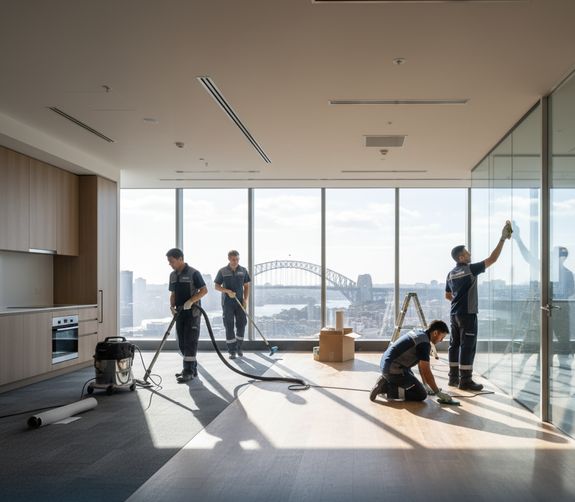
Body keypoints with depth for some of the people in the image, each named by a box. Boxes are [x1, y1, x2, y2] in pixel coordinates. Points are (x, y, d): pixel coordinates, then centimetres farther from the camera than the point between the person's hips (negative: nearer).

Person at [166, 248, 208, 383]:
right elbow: (173, 294, 17)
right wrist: (172, 306, -2)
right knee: (182, 343, 10)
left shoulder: (193, 273, -10)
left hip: (192, 312, -7)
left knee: (190, 342, -7)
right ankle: (192, 368, 20)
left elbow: (204, 290, -12)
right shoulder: (173, 275, 12)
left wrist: (191, 301, -23)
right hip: (180, 313, 8)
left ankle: (188, 372, -5)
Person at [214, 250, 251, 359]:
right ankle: (232, 351, 5)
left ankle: (239, 348, 21)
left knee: (241, 324, 3)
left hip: (240, 303, 2)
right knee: (229, 327, -1)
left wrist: (246, 299, -4)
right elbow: (217, 286, 1)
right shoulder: (222, 271, -1)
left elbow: (246, 286, 9)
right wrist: (227, 291, -15)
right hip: (227, 303, -2)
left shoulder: (243, 270, 5)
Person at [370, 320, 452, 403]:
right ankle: (387, 389, -9)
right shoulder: (424, 342, -18)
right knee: (421, 395, -3)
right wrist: (438, 393, -7)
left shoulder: (418, 332, 12)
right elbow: (426, 372, -17)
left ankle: (385, 382, 14)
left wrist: (426, 385, 24)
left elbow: (420, 363, 20)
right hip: (394, 369, -10)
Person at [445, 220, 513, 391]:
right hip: (468, 314, -8)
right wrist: (503, 239, -8)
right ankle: (465, 380, -3)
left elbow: (447, 296, 18)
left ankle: (453, 377, 15)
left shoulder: (451, 274, 11)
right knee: (468, 346, -5)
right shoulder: (470, 269, -12)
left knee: (454, 344, 10)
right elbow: (492, 259, -12)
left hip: (455, 313, 8)